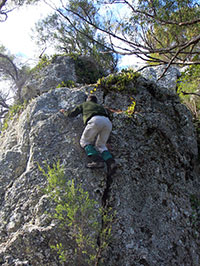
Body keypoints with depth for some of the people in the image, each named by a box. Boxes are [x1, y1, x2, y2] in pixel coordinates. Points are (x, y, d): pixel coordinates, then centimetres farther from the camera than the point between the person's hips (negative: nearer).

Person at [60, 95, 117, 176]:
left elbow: (72, 114, 32)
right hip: (108, 122, 5)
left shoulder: (84, 104, 32)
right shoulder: (100, 106, 41)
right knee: (100, 145, 14)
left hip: (96, 120, -5)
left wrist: (64, 112, 50)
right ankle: (110, 162, -12)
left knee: (84, 141, 8)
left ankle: (95, 159, -16)